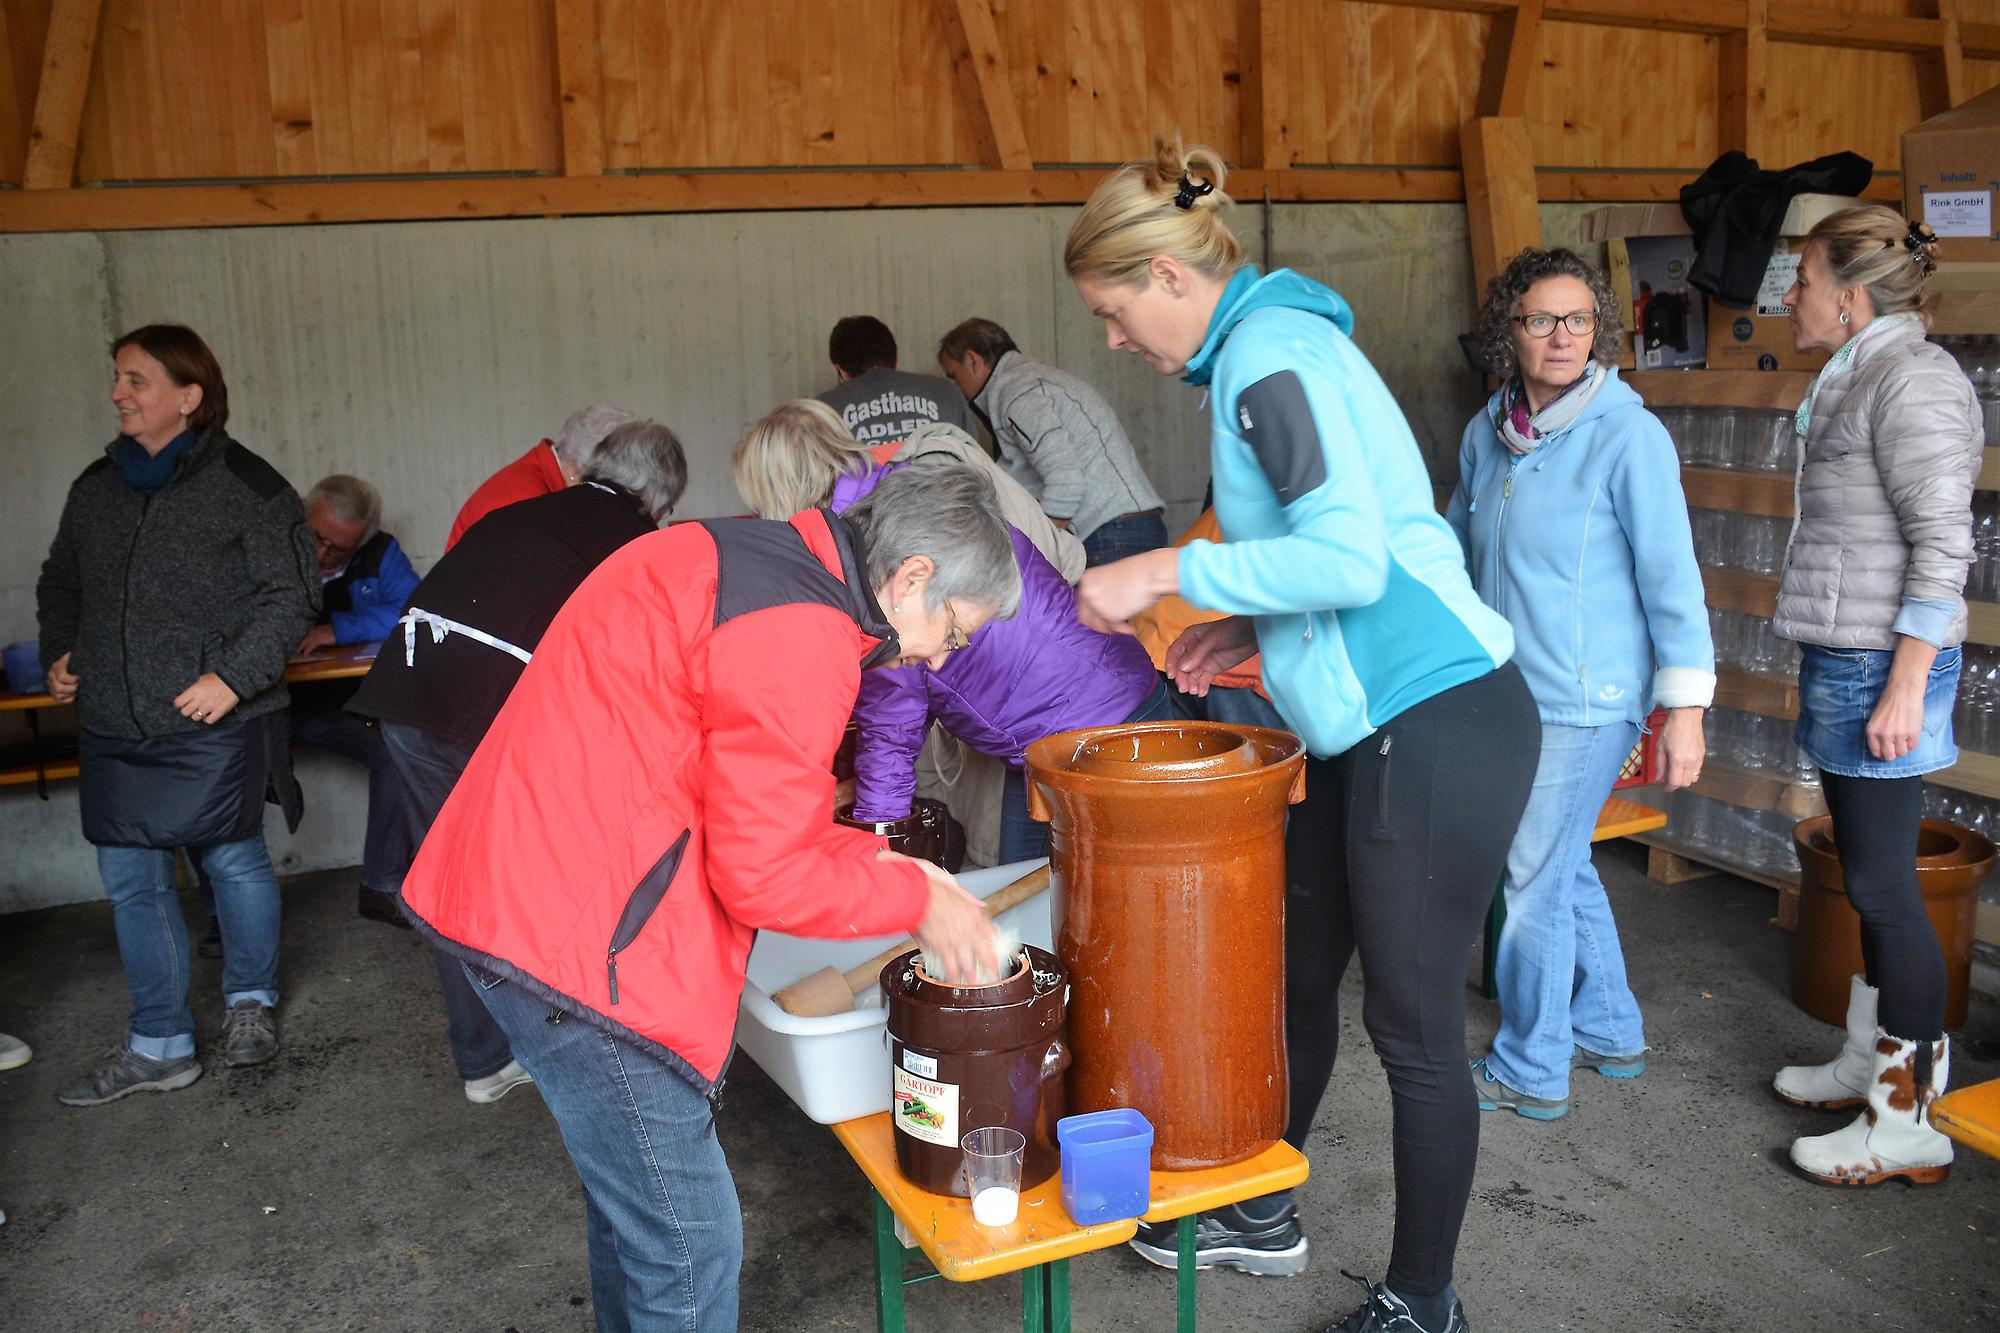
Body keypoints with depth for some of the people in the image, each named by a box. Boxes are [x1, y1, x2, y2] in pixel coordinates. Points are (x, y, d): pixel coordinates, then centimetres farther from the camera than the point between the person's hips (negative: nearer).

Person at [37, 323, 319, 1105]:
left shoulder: (246, 486, -7)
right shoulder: (96, 488, 11)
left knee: (233, 863, 7)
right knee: (131, 882, 9)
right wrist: (58, 655, 10)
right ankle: (159, 1048, 20)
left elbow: (291, 596, -9)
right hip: (111, 729, 6)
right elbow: (60, 584, 25)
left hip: (211, 728, -6)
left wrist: (234, 675, -17)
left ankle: (251, 1000, 32)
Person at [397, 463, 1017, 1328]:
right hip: (575, 936, -11)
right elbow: (765, 875, -17)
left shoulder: (741, 559, 13)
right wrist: (915, 899, -3)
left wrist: (874, 861, 12)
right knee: (690, 1249, 0)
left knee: (633, 1203, 24)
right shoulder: (800, 639, -19)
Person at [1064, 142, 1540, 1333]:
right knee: (1294, 977, 20)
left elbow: (1351, 558, -25)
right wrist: (1249, 629, 12)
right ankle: (1262, 1216, 40)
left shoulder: (1269, 353, -15)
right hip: (1369, 727, 10)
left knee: (1414, 1026, 4)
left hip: (1436, 730, -10)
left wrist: (1167, 574, -18)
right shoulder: (1273, 342, 15)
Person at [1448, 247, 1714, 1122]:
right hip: (1513, 692, 7)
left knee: (1534, 879, 0)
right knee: (1563, 869, 19)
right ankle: (1611, 1034, 37)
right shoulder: (1487, 433, 6)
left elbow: (1671, 574, -15)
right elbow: (1454, 545, 20)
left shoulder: (1628, 434, -14)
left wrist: (1684, 705, -17)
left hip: (1586, 702, -7)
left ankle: (1531, 1073, 17)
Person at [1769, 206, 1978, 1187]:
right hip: (1847, 662, 10)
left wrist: (1905, 685, -21)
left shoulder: (1912, 380, -14)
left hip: (1880, 666, -10)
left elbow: (1943, 545, -19)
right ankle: (1868, 1061, 31)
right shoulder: (1860, 378, 16)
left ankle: (1907, 1122, 6)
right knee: (1869, 878, 17)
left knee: (1883, 886, -4)